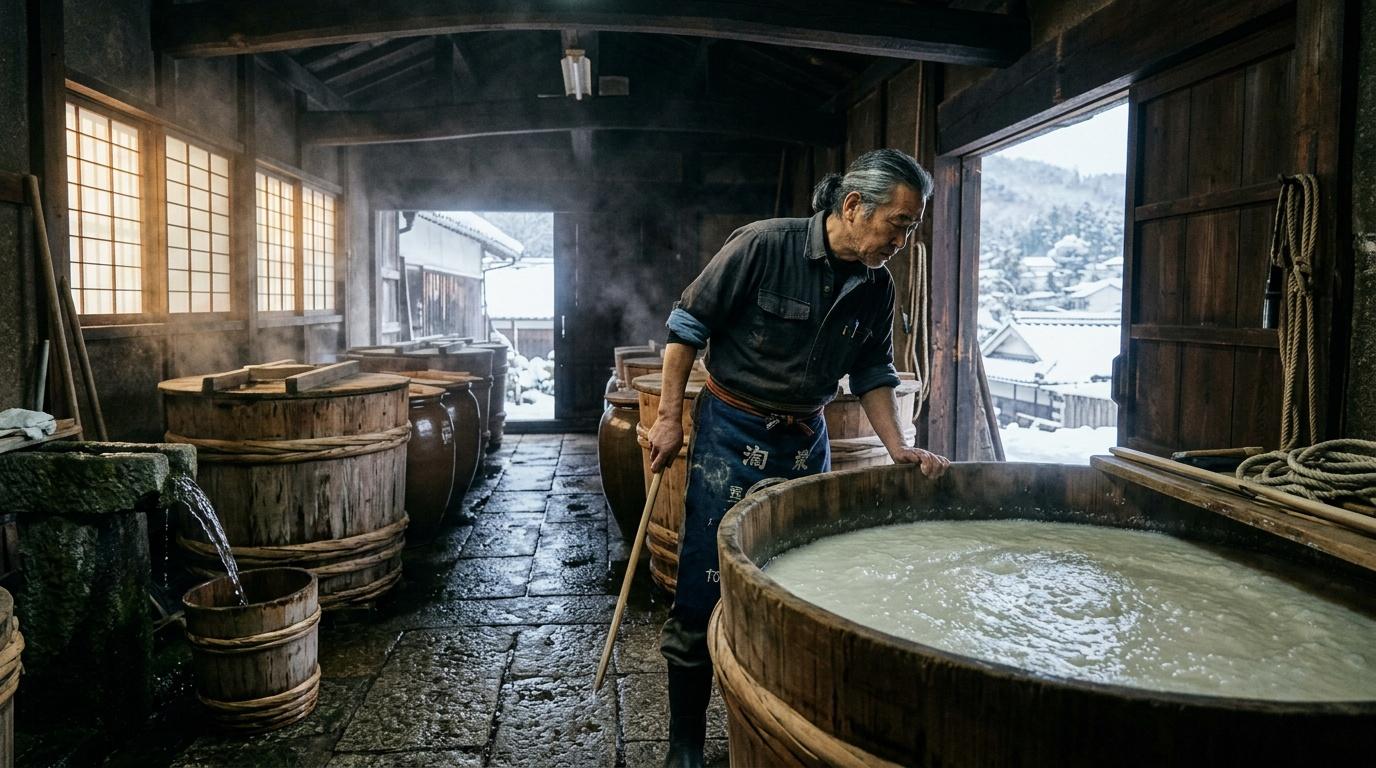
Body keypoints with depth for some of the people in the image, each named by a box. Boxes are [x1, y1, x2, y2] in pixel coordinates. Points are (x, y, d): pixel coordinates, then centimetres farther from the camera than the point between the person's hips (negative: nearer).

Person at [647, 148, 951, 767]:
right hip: (731, 436, -5)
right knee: (703, 594, -2)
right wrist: (670, 418, -9)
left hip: (806, 439, 6)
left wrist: (897, 447, -4)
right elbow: (687, 326, -10)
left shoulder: (876, 287, 0)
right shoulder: (764, 245, -17)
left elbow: (873, 374, 10)